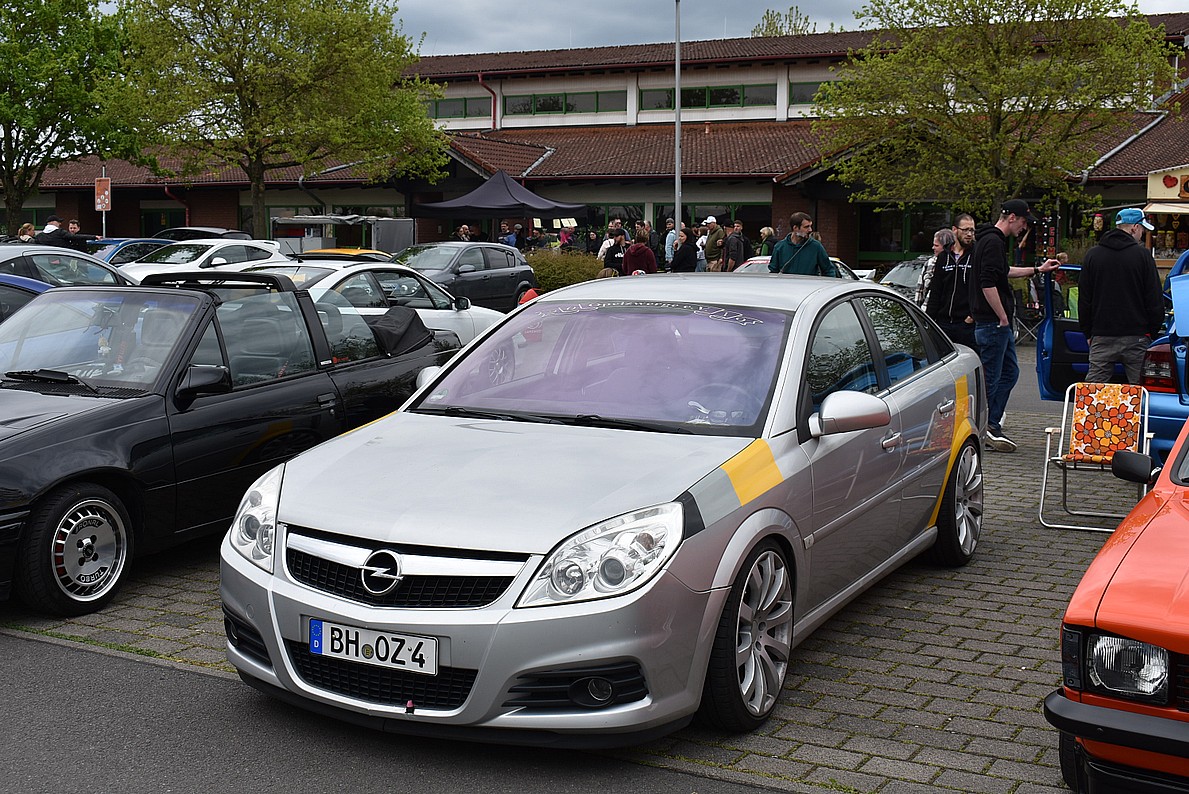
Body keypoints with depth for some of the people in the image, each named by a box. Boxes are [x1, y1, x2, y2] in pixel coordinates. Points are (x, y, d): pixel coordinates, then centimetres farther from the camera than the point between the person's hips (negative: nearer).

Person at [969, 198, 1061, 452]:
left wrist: (1037, 269, 38)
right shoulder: (993, 242, -17)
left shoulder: (993, 240, 17)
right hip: (992, 323, -11)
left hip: (997, 322, 11)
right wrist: (1003, 317, -19)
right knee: (990, 377, -4)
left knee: (1009, 372, 14)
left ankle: (991, 425, 17)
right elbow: (988, 284, -25)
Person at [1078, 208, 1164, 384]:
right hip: (1136, 337, -2)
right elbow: (1155, 300, -2)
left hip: (1101, 337, 2)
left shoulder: (1092, 255, 5)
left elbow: (1084, 300, 8)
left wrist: (1088, 333, 16)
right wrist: (1153, 332, 9)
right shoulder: (1143, 255, -4)